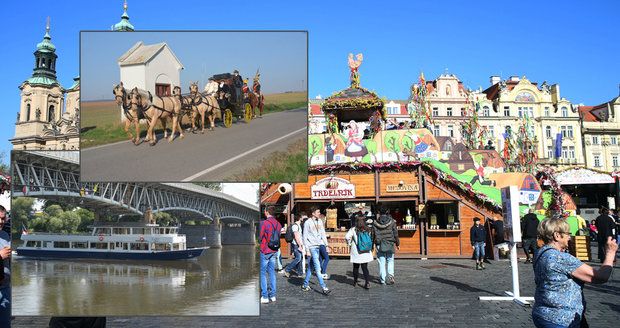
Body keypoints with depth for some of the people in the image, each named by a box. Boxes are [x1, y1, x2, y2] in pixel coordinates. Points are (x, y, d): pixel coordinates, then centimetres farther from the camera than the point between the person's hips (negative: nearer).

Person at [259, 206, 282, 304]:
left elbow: (259, 237, -15)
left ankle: (265, 296, 1)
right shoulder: (278, 224, 4)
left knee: (262, 273, 1)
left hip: (264, 251, -6)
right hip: (274, 251, 6)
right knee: (272, 273, 13)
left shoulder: (264, 223, -17)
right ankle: (272, 295, 16)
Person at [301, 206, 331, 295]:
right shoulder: (307, 223, -7)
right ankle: (324, 288, -11)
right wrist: (307, 250, -10)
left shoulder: (320, 221, 11)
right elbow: (305, 237, -6)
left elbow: (323, 234, 16)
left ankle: (305, 285, 23)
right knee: (318, 268, -9)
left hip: (319, 246, 6)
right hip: (312, 247, -6)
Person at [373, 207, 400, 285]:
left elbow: (372, 235, 2)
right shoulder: (391, 222, -3)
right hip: (390, 244, 0)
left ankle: (383, 280, 7)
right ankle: (390, 276, -5)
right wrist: (397, 244, 11)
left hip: (380, 246, 0)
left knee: (381, 262, 6)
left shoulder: (375, 223, -1)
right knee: (390, 261, 12)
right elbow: (396, 234, 0)